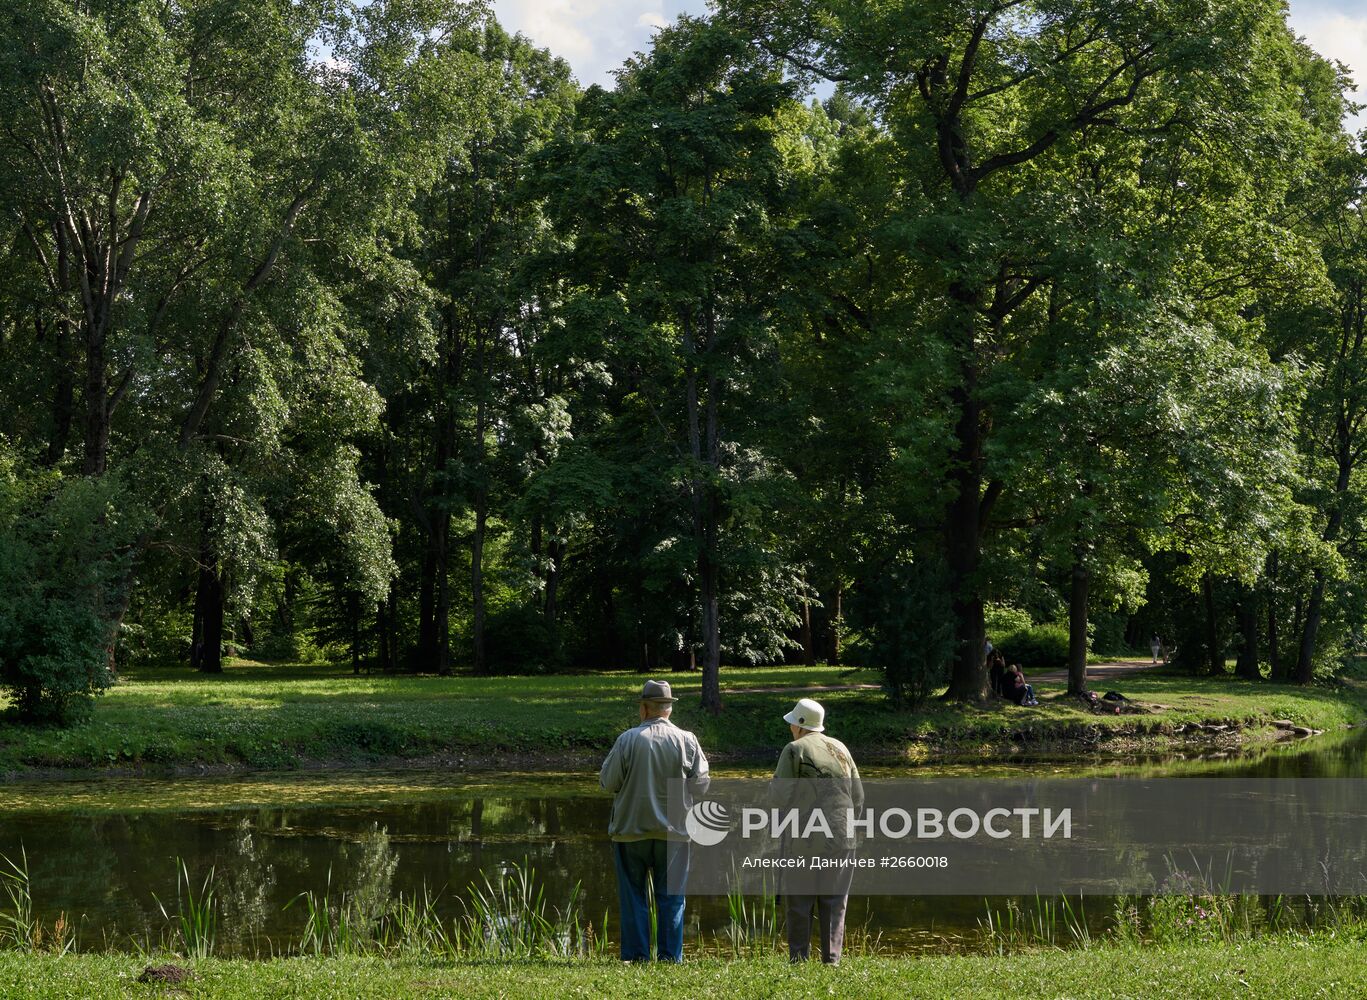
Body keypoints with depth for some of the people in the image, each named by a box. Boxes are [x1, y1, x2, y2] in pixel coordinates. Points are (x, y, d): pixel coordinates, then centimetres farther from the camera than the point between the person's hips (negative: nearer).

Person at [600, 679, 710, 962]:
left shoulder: (628, 740, -10)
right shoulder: (687, 740, -4)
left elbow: (608, 782, -7)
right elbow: (700, 785, -1)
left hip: (631, 831, -1)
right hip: (673, 832, 1)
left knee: (633, 895, 9)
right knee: (671, 896, 9)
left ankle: (636, 954, 8)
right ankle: (670, 956, 7)